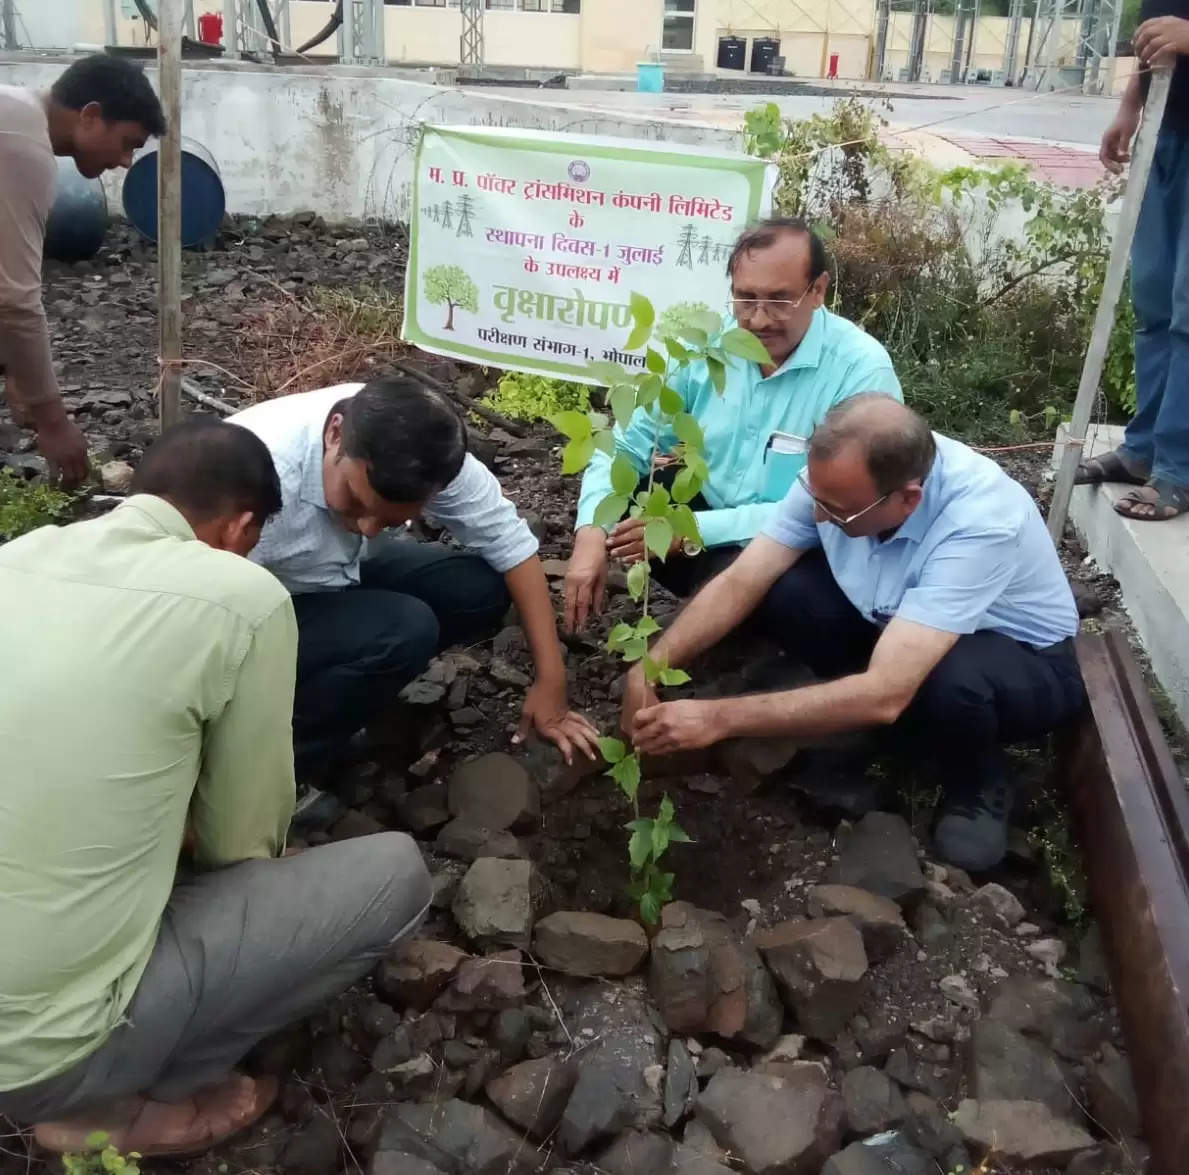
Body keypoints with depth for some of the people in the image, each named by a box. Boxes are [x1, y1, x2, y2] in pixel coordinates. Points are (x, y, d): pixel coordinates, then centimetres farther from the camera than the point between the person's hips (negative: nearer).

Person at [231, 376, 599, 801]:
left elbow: (509, 542, -15)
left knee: (481, 588, -12)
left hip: (336, 575, 6)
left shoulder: (421, 448, -24)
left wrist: (551, 682, -16)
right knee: (403, 630, -29)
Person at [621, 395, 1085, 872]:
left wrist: (719, 718, -42)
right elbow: (739, 584, -16)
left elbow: (884, 693, -44)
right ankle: (874, 729, 3)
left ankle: (979, 786, -4)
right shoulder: (835, 477, -22)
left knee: (949, 680, -40)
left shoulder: (980, 521, -39)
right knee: (782, 591, -20)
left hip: (1026, 660, -5)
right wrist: (649, 668, -30)